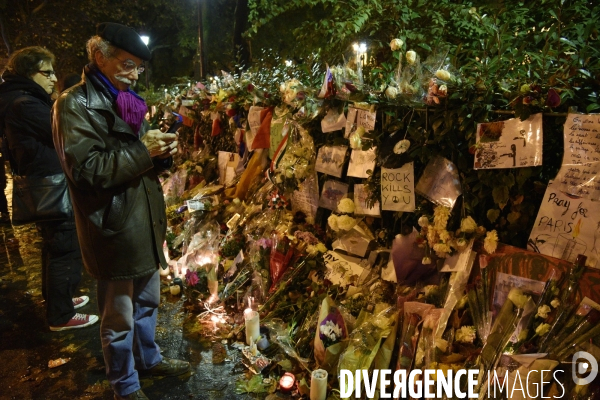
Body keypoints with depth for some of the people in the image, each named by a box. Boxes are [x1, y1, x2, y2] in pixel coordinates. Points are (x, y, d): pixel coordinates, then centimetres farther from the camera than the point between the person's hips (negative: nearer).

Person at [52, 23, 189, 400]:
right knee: (119, 316, 7)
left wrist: (162, 150, -1)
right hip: (114, 229, -8)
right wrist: (143, 150, -21)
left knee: (148, 300, 23)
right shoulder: (75, 104, -11)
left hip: (145, 222, 9)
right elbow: (85, 168, -20)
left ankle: (148, 358, 45)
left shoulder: (127, 100, 16)